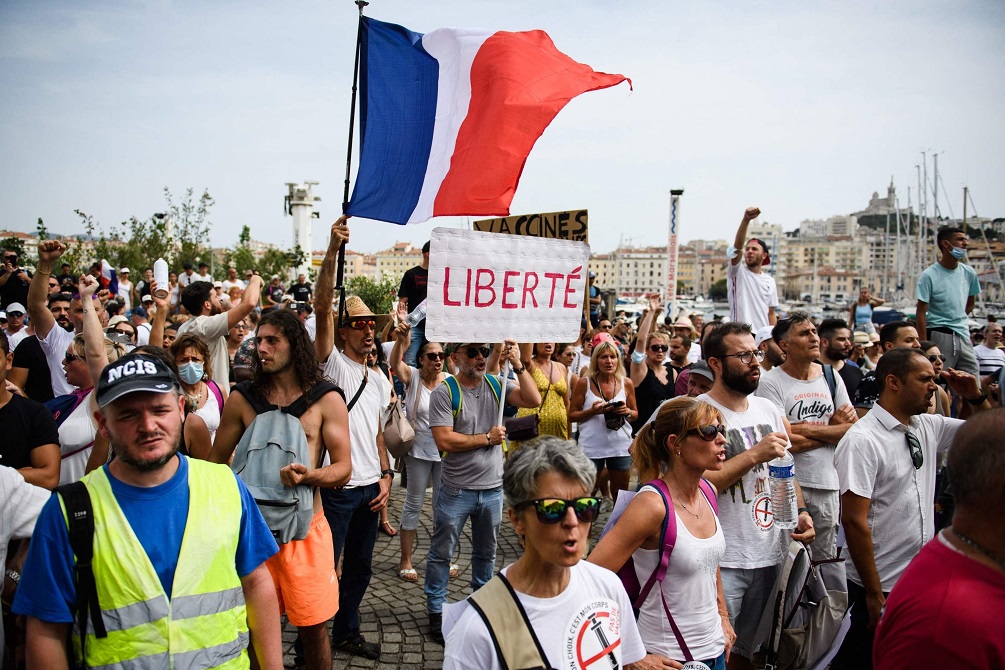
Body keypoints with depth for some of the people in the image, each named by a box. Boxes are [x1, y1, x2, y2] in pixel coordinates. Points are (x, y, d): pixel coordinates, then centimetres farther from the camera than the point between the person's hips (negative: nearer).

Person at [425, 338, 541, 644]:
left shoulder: (497, 385, 0)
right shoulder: (444, 393, -13)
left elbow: (533, 400, -12)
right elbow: (444, 440, -20)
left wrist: (518, 365, -20)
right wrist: (487, 438, -13)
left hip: (492, 488, 4)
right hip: (456, 490, -4)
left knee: (486, 553, 20)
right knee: (441, 553, 10)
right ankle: (435, 611, 26)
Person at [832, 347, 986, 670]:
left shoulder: (928, 427, 4)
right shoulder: (862, 440, -19)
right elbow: (854, 521, -21)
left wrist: (976, 397, 1)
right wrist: (875, 594, -18)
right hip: (882, 589, -7)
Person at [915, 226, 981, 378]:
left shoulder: (969, 273, 8)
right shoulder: (929, 275, -10)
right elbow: (921, 313, -12)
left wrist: (958, 320, 9)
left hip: (964, 336, 6)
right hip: (939, 336, -6)